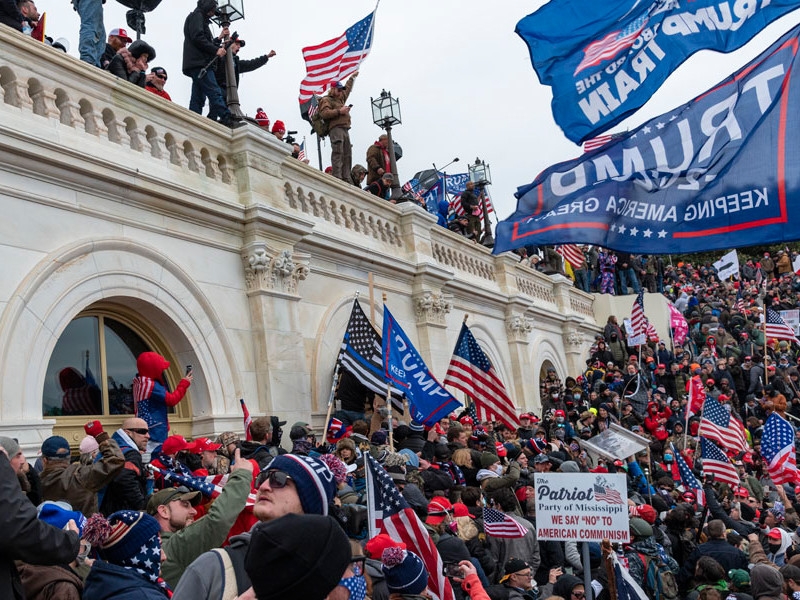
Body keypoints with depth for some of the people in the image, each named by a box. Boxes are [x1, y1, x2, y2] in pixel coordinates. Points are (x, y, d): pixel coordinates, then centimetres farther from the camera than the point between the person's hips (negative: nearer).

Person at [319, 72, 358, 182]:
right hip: (335, 128, -9)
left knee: (347, 154, 0)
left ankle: (346, 178, -4)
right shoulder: (326, 100, 6)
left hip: (345, 129, 9)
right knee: (338, 152, -20)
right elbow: (324, 113, -10)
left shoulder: (341, 98, 31)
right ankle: (337, 177, -28)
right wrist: (339, 111, -11)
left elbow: (348, 88, 49)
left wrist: (352, 77, 55)